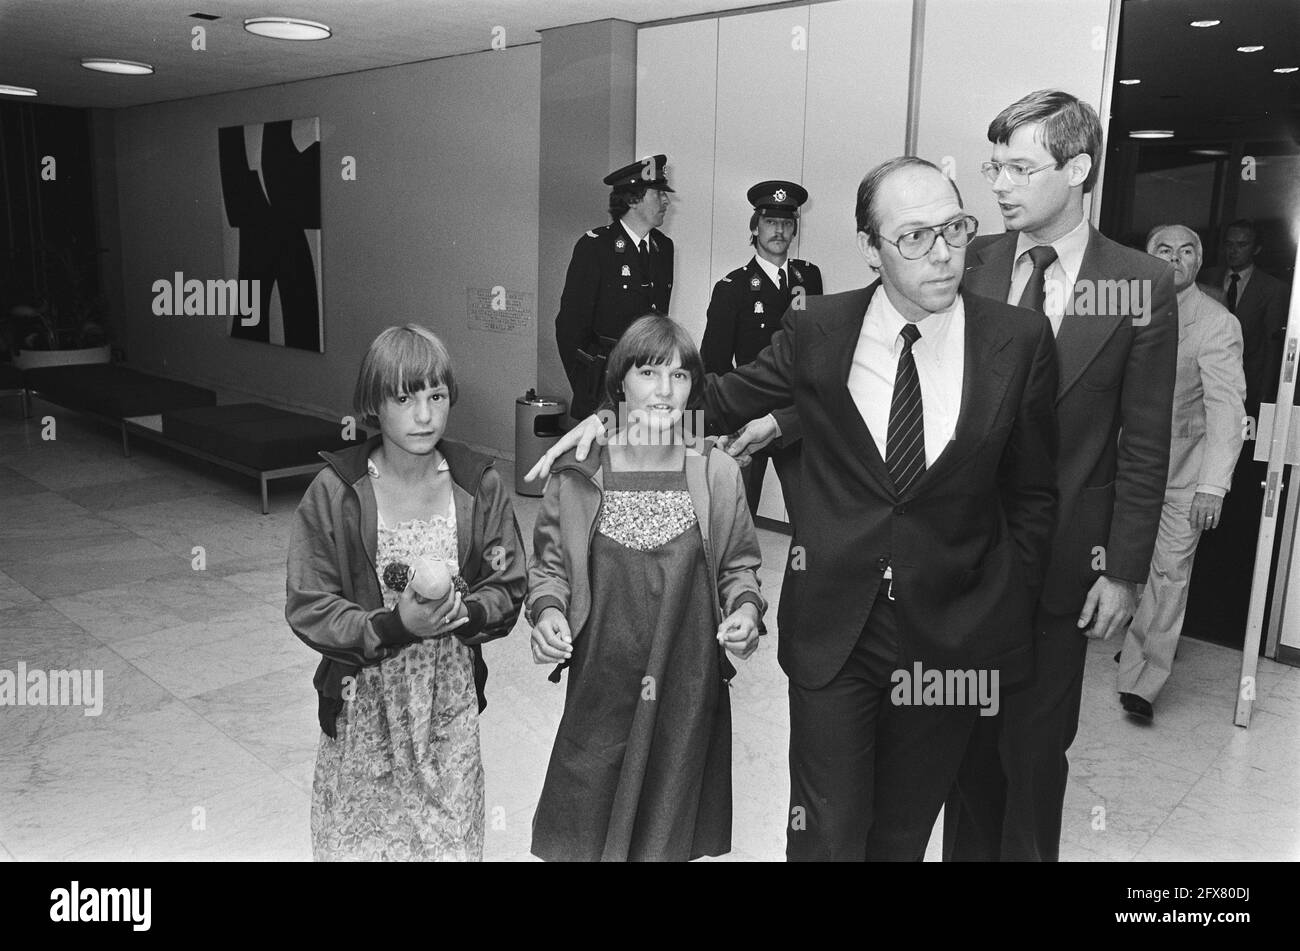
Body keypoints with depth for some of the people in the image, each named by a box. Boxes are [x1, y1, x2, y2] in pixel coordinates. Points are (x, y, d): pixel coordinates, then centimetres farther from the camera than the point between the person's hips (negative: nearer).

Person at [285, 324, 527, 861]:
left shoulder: (479, 485, -6)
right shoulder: (334, 491, -12)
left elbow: (508, 589, 0)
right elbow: (307, 607, -10)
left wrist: (463, 612, -21)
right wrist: (393, 625, -24)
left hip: (451, 694, 1)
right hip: (364, 695, -1)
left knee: (450, 836, 12)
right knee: (357, 838, 12)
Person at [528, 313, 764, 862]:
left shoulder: (717, 473, -1)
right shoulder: (578, 472, -4)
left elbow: (738, 566, 8)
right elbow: (550, 565, 5)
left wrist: (745, 609, -11)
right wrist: (547, 611, -14)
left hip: (687, 690, 1)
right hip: (601, 687, -1)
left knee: (668, 834, 15)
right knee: (583, 836, 9)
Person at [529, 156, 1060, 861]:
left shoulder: (1020, 341, -6)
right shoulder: (818, 331, -5)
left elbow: (1032, 495, 3)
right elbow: (722, 401, 9)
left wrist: (1009, 615, 1)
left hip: (951, 637, 1)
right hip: (832, 632, 0)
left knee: (903, 832, 19)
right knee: (825, 832, 7)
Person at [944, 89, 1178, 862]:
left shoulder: (1143, 285, -5)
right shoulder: (970, 265, -1)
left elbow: (1144, 445, -4)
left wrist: (1125, 572, -4)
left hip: (1059, 562, -1)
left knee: (1036, 748, 10)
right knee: (968, 737, 14)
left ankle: (1027, 851, 33)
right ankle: (966, 849, 34)